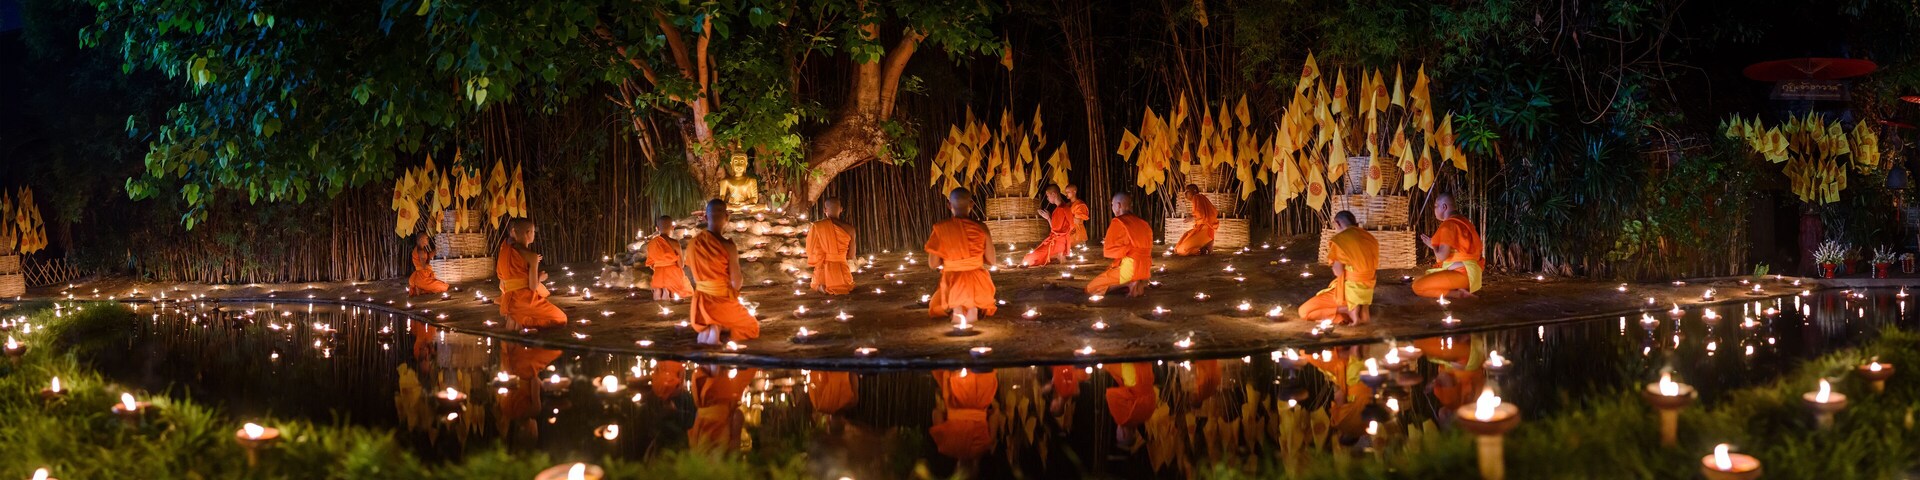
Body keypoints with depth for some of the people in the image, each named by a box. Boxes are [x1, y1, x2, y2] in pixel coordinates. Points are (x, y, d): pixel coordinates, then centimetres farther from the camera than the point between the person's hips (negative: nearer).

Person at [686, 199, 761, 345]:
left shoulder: (693, 243, -2)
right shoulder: (727, 245, -19)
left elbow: (696, 278, 6)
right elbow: (736, 283, -17)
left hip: (701, 304, 5)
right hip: (723, 302, -5)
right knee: (752, 328, 20)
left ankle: (706, 330, -1)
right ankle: (721, 330, -10)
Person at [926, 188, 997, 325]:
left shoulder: (941, 229, -8)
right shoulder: (980, 228, -6)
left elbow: (933, 264, -5)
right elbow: (991, 260, 0)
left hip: (952, 283, 0)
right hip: (978, 284, 0)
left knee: (934, 308, 33)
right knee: (987, 308, 34)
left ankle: (955, 308, -7)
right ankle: (974, 307, -7)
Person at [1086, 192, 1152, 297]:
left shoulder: (1118, 222, -9)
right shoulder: (1143, 223, 12)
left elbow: (1109, 250, -12)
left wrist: (1105, 248, 13)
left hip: (1128, 269, -8)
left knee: (1090, 289, -1)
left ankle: (1130, 283, -13)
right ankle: (1139, 283, 4)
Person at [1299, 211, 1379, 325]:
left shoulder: (1339, 240, -14)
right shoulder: (1370, 238, 5)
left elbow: (1338, 272, -14)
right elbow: (1374, 266, 10)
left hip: (1349, 291, -8)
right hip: (1367, 292, 8)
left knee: (1304, 311, -3)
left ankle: (1348, 310, -12)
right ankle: (1363, 309, 11)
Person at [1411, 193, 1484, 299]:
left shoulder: (1448, 225, -12)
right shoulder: (1462, 221, 17)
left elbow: (1442, 256, -17)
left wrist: (1432, 245, 2)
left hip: (1461, 273, -10)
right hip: (1466, 271, 10)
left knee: (1417, 286, -17)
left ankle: (1458, 293, -18)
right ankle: (1461, 289, 5)